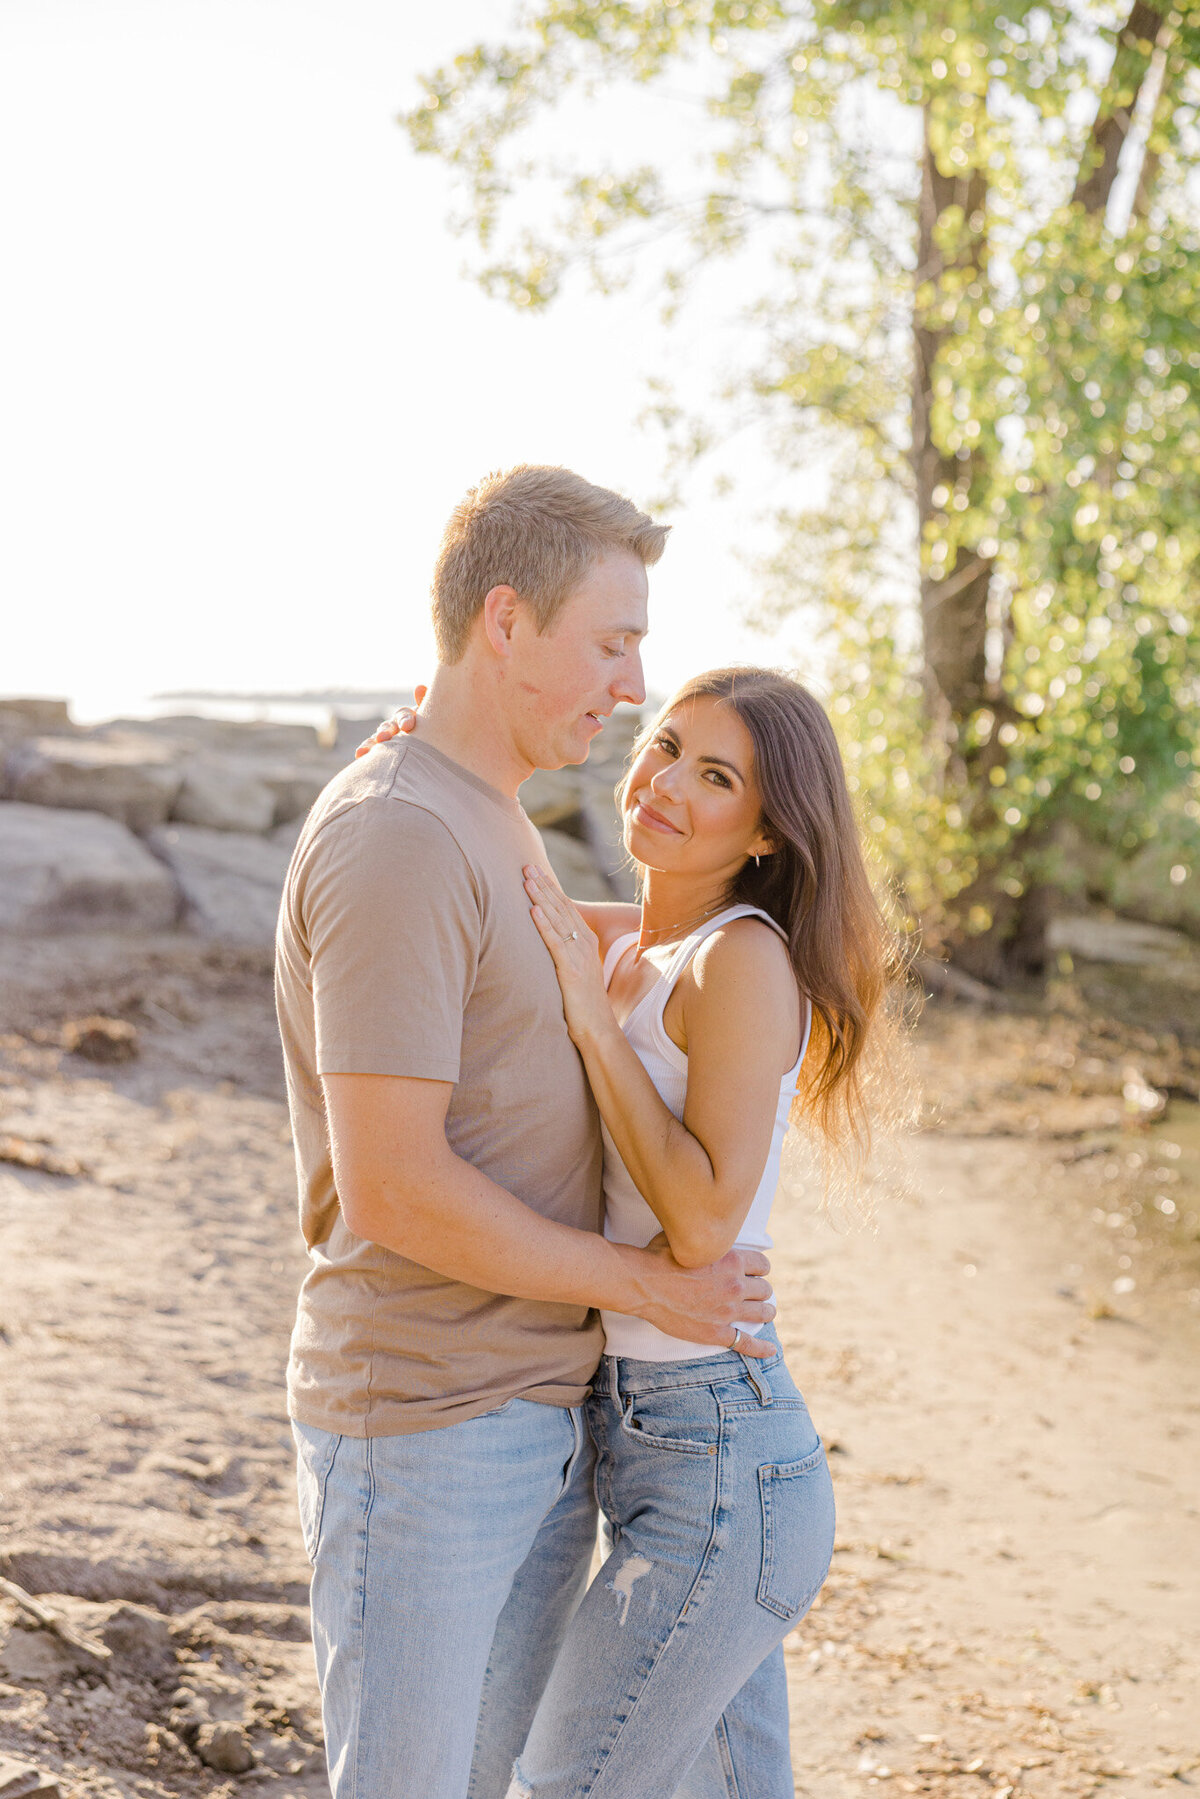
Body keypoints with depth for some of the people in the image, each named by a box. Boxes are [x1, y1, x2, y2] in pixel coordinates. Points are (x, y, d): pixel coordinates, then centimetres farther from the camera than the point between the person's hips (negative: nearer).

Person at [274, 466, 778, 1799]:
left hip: (541, 1412, 9)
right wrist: (640, 1283, -14)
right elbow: (391, 1187, -24)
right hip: (421, 1426, -9)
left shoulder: (500, 830, 13)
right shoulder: (393, 839, -20)